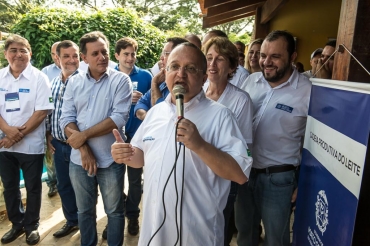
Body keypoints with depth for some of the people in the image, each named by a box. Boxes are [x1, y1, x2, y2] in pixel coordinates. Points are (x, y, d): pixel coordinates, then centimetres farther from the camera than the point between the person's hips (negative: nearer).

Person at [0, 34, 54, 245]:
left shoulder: (39, 78, -7)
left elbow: (42, 111, -13)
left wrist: (19, 135, -16)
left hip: (31, 144, -4)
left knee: (33, 187, 9)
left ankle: (32, 225, 28)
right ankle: (17, 224, 35)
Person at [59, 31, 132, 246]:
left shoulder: (121, 80, -7)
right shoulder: (74, 82, 4)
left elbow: (119, 118, -17)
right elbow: (66, 119, 0)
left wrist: (84, 135, -15)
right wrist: (83, 149, -13)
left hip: (110, 160, -3)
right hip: (79, 160, 4)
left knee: (115, 211, 13)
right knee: (85, 210, 20)